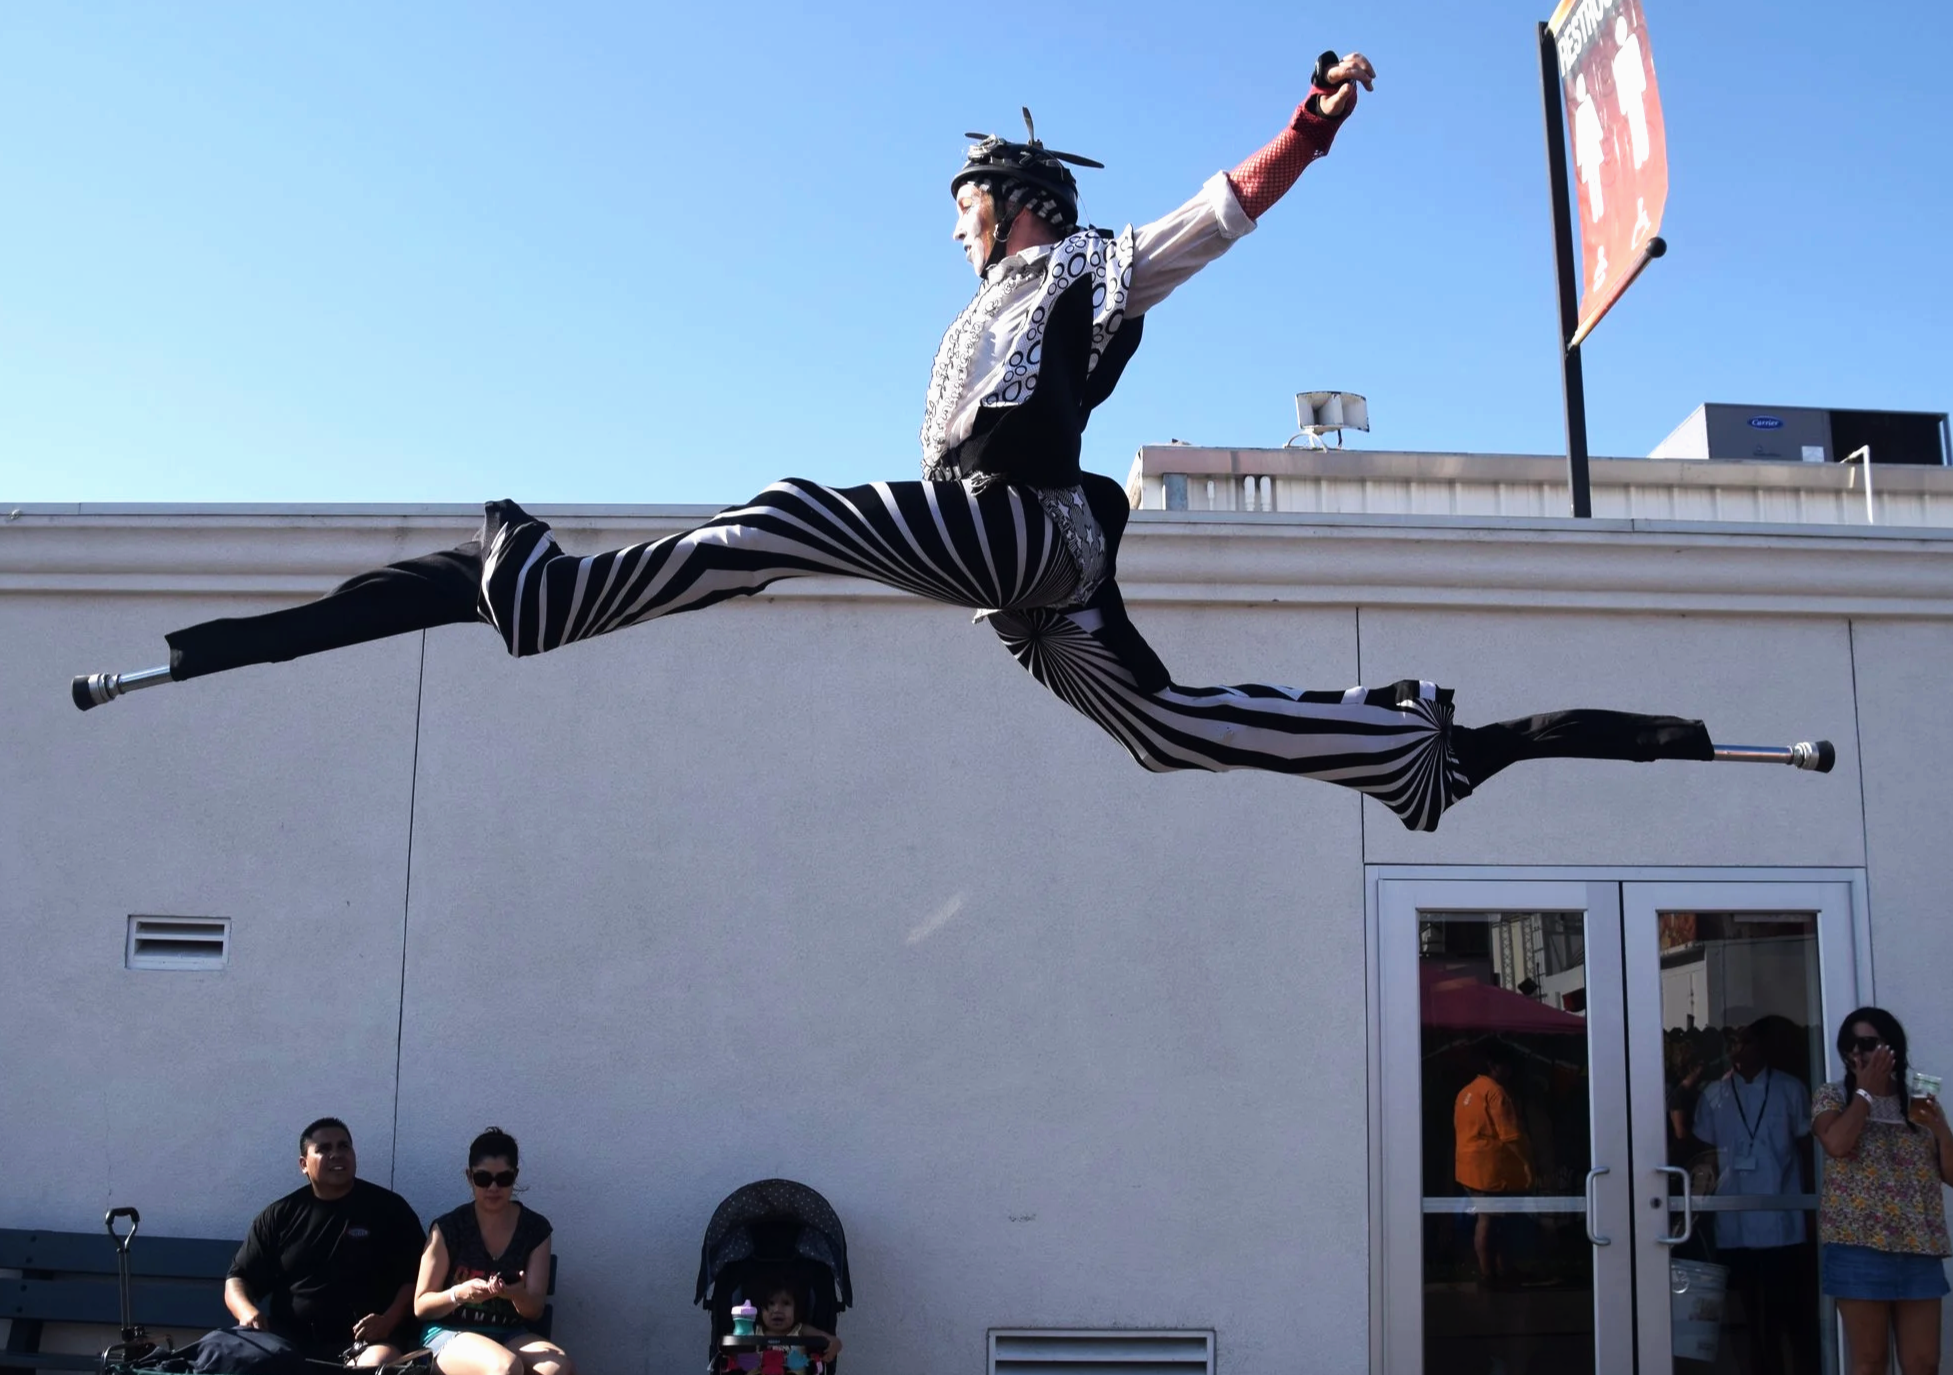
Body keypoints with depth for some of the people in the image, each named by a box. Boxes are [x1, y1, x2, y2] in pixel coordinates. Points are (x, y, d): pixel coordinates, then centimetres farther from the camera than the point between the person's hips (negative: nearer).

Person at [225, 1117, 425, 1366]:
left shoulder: (388, 1209, 7)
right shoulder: (280, 1216, 13)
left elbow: (415, 1277, 5)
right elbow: (237, 1280, 14)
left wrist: (388, 1321, -14)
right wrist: (247, 1312, -10)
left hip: (362, 1340, -2)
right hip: (287, 1340, 2)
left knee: (383, 1362, -36)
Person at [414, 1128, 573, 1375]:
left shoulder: (535, 1228, 2)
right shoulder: (449, 1227, -5)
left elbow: (535, 1310, 1)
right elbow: (421, 1306, -1)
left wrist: (517, 1295, -23)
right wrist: (458, 1294, -22)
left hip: (510, 1334, 3)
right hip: (449, 1333, -3)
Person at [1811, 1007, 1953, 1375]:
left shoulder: (1918, 1101, 14)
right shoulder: (1833, 1096, 4)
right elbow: (1837, 1144, -18)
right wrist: (1866, 1090, -6)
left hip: (1919, 1249, 4)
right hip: (1860, 1246, -3)